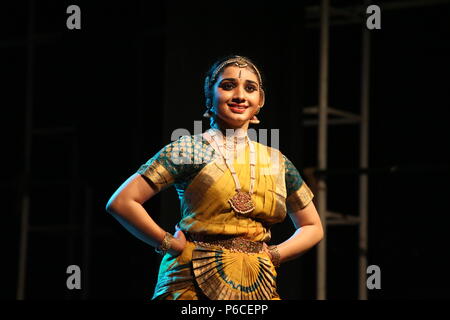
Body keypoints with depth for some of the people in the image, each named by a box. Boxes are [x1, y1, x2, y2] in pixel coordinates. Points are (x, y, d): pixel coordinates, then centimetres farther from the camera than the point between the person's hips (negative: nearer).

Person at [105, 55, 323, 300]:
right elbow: (121, 202, -7)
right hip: (195, 285, -4)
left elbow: (312, 227, 22)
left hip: (258, 287, 4)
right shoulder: (188, 149, -1)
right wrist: (170, 244, -6)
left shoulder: (277, 163, 11)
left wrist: (274, 255, 6)